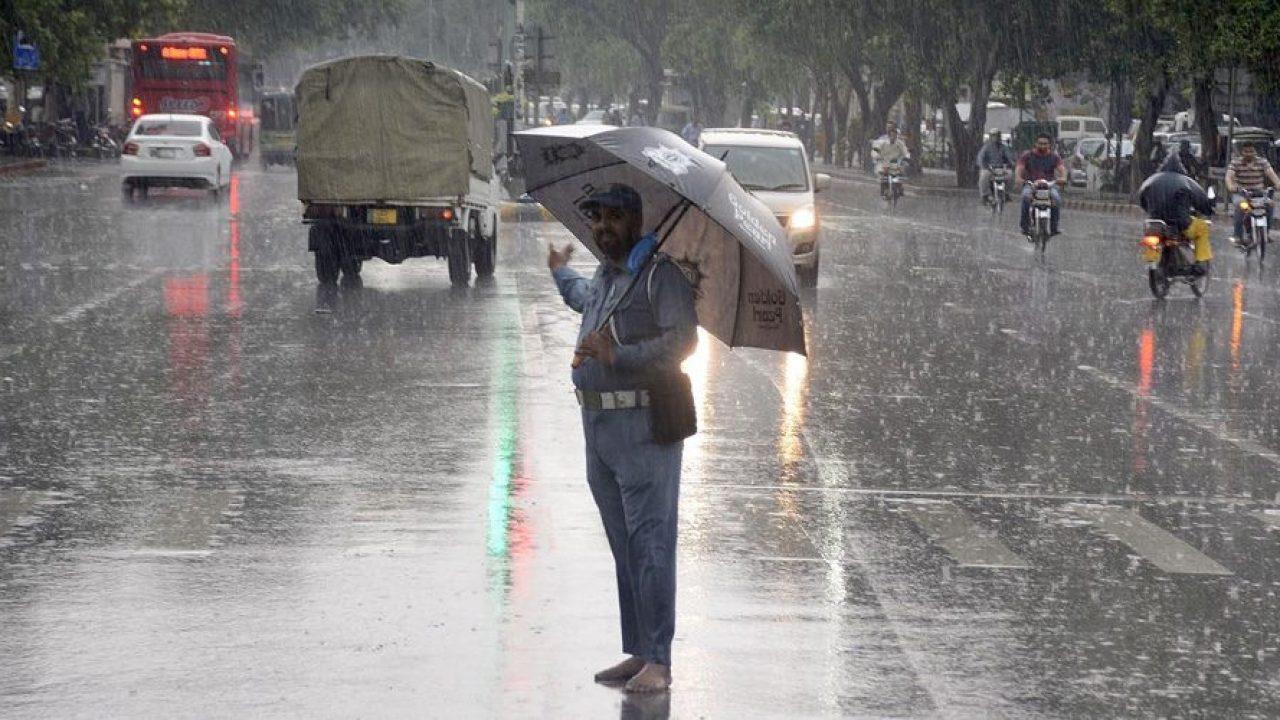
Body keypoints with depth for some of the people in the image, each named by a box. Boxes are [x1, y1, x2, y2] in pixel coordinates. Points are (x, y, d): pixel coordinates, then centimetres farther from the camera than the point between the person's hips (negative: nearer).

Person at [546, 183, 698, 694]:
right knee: (622, 546, 12)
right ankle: (637, 651, 18)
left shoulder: (659, 274, -10)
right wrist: (560, 273, 59)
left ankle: (659, 661, -11)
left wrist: (619, 355, -25)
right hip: (598, 424, 9)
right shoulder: (601, 277, 18)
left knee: (649, 542, -11)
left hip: (643, 426, -9)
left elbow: (683, 340, -21)